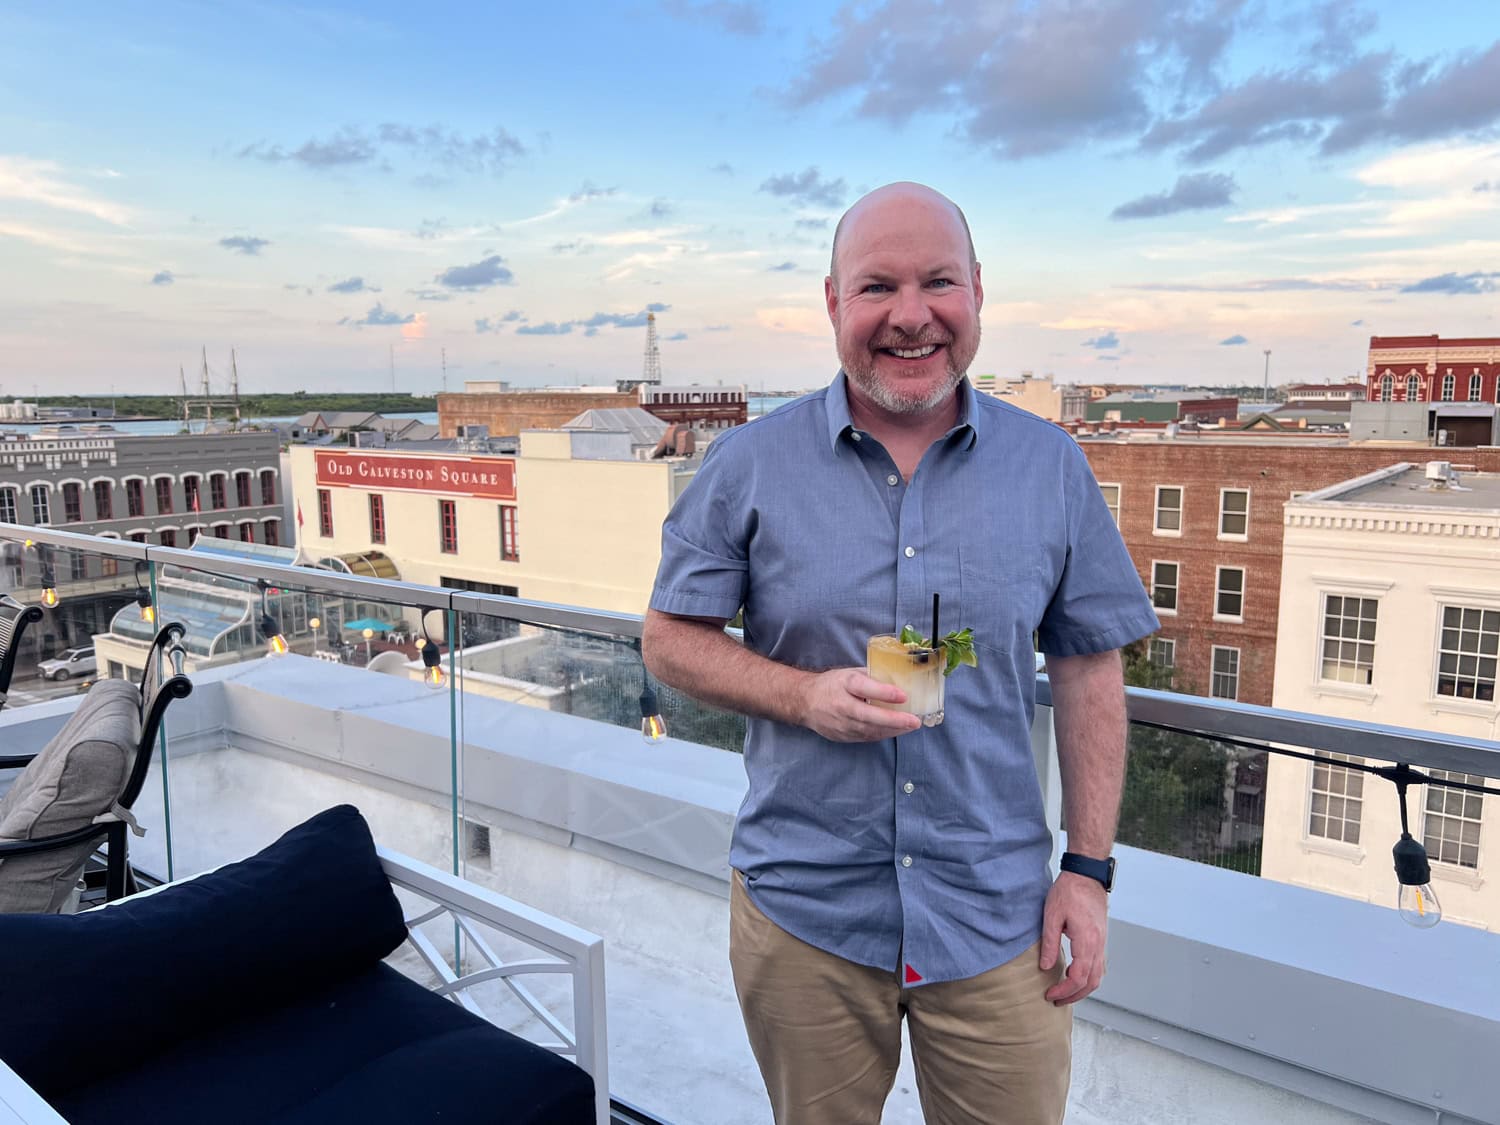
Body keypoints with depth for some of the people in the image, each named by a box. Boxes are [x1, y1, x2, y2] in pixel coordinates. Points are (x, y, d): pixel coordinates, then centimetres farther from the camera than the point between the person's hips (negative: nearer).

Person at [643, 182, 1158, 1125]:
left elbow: (1090, 671, 3)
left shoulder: (1052, 467, 0)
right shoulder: (750, 466, -5)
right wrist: (804, 695, -18)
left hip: (998, 921, 1)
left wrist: (1090, 869, -1)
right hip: (802, 916, 0)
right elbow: (671, 640, -1)